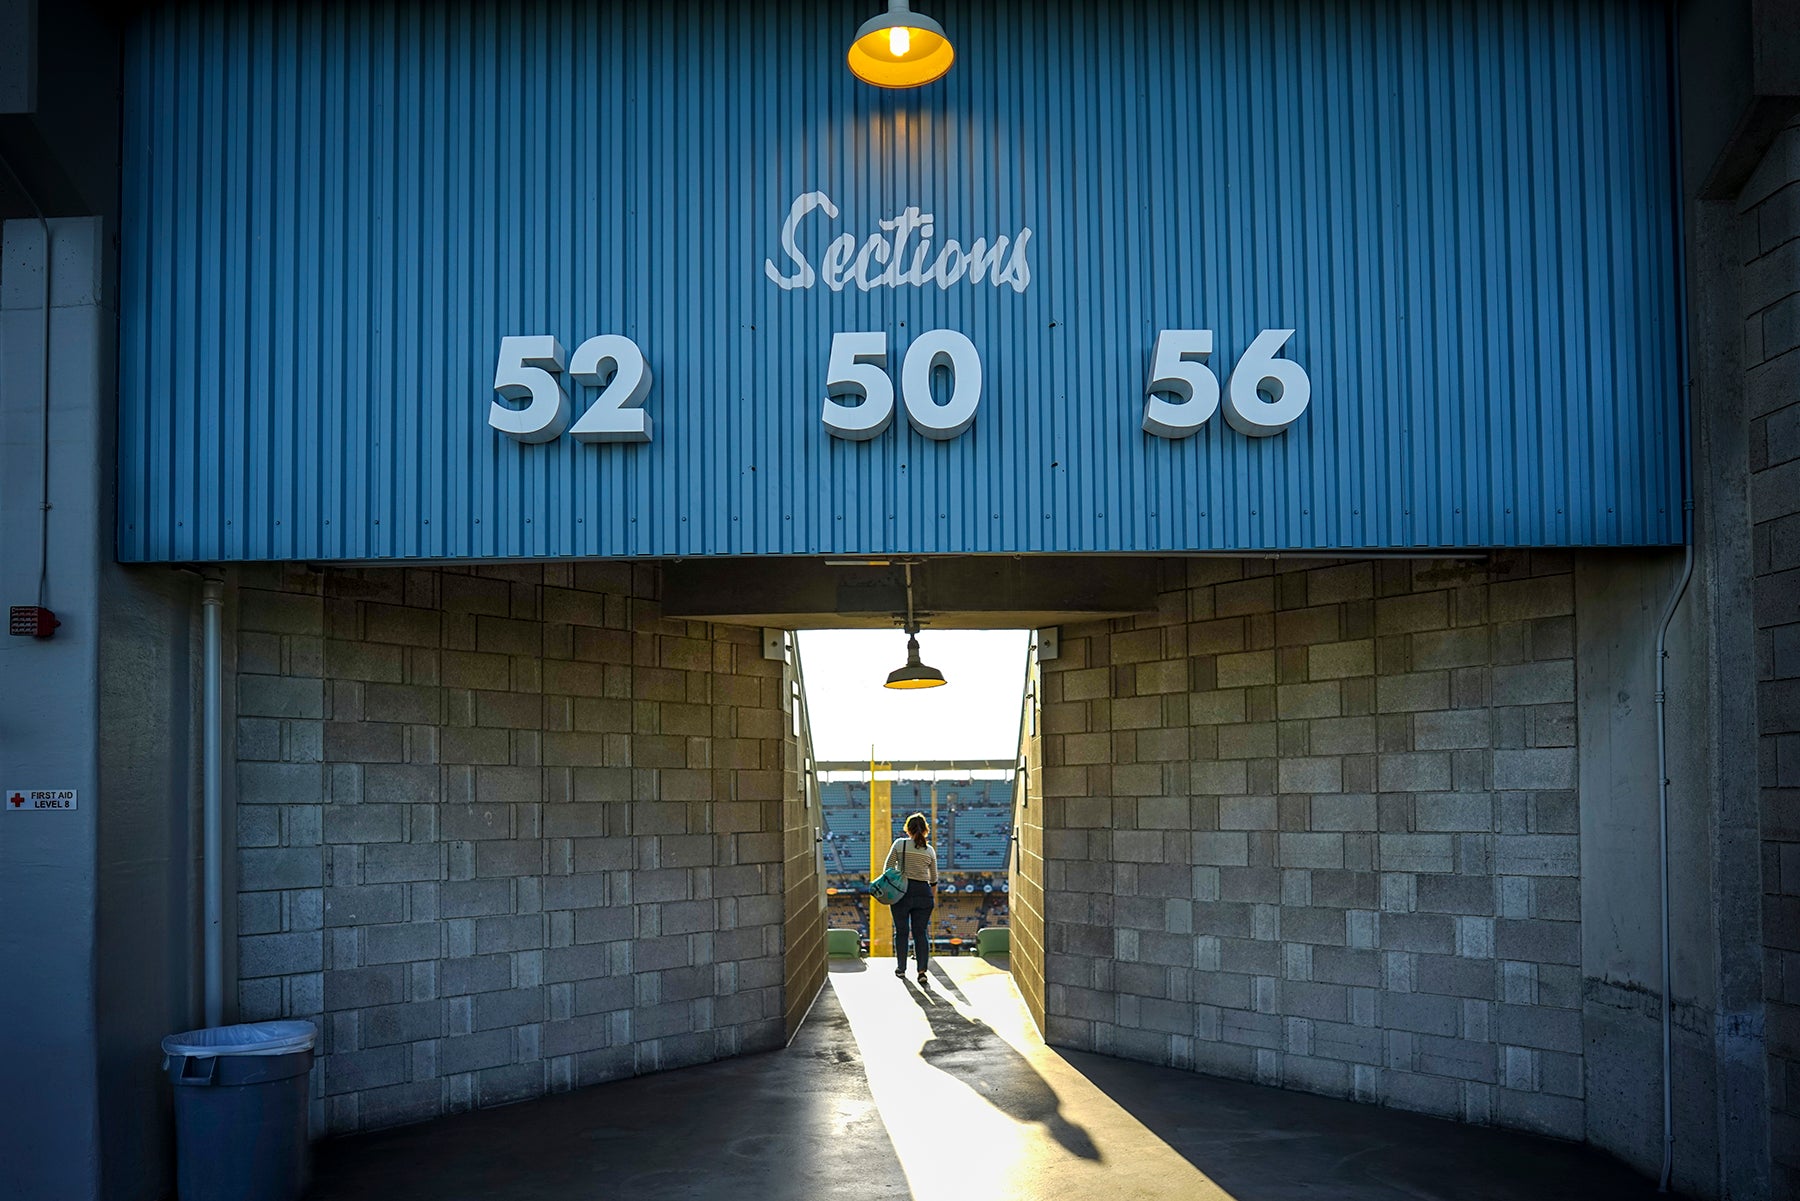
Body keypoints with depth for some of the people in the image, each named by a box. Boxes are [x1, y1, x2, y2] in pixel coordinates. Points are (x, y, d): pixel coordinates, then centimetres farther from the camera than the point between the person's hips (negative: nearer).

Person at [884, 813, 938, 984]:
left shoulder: (899, 844, -3)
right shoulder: (930, 850, 4)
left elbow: (887, 868, -3)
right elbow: (934, 878, 11)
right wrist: (934, 897, 24)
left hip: (902, 891, -1)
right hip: (923, 893, 1)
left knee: (901, 931, 12)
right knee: (921, 933, 6)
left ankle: (901, 969, 21)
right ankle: (922, 971, -6)